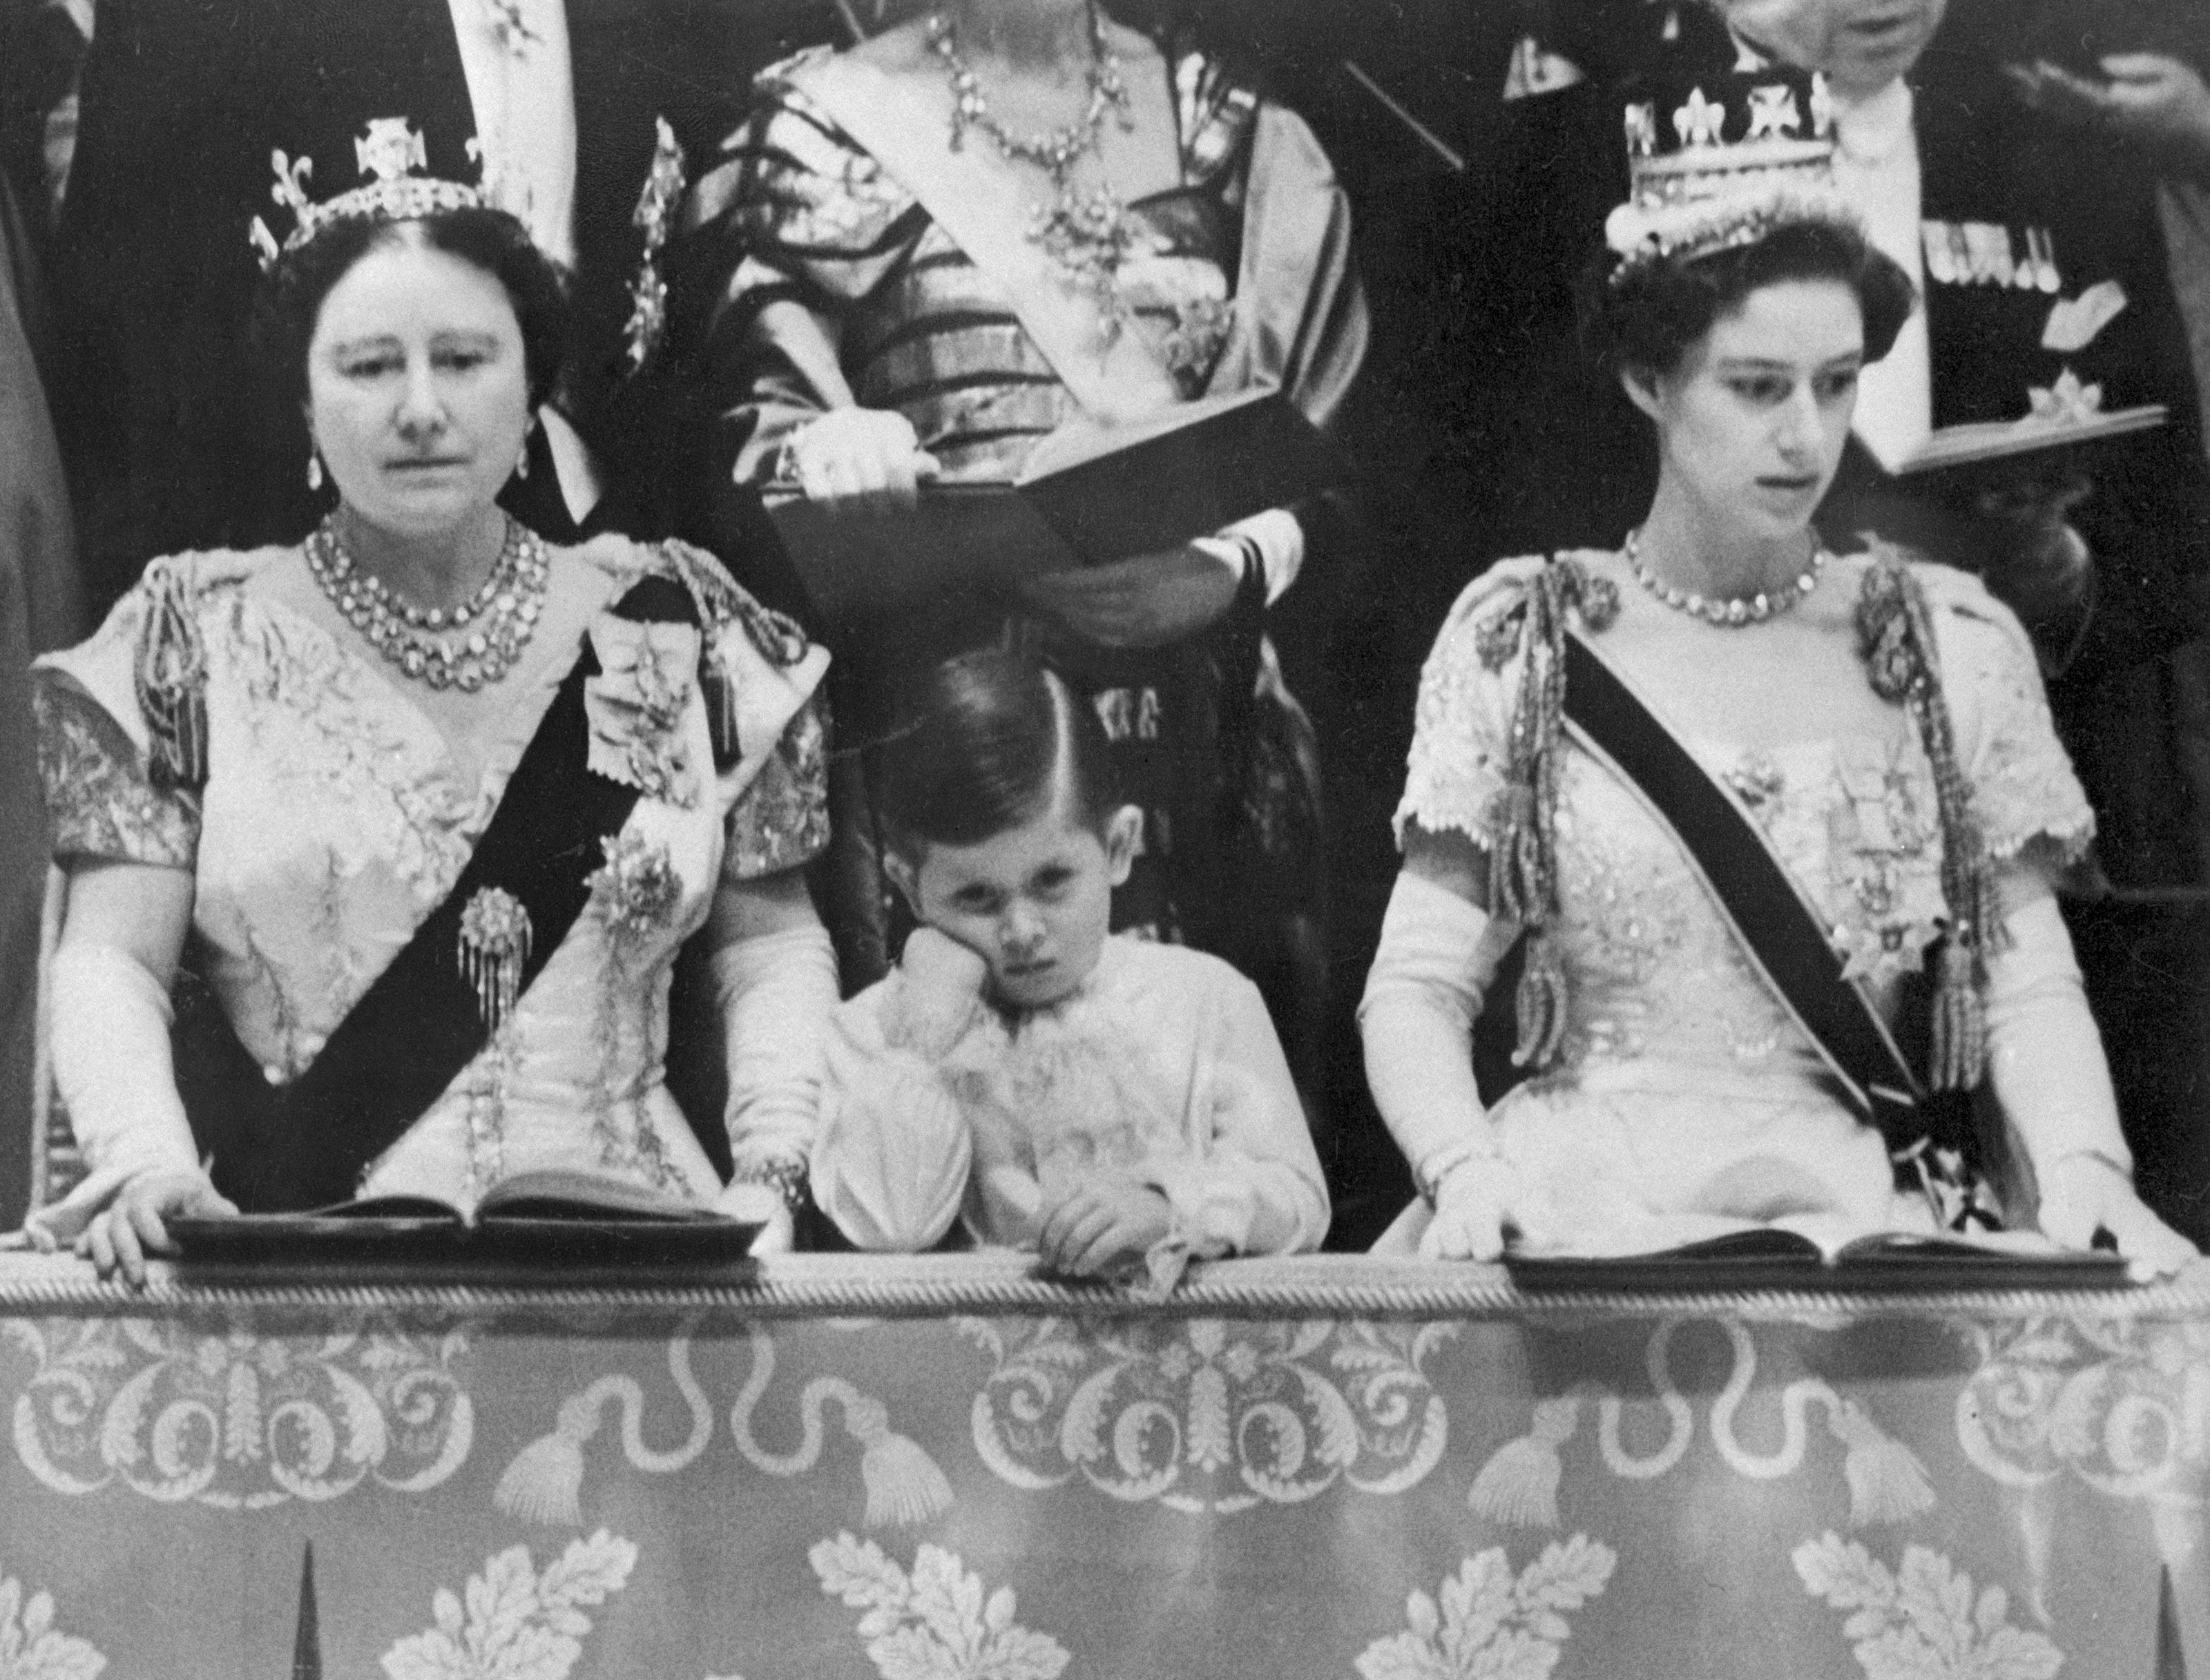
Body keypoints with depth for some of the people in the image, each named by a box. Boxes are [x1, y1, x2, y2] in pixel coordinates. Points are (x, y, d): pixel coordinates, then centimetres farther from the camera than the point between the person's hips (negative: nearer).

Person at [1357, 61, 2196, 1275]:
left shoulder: (1954, 642, 8)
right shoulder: (1520, 638, 4)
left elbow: (2027, 981, 6)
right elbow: (1419, 988, 0)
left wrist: (2082, 1172, -13)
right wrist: (1465, 1170, -19)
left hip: (1861, 1219, 1)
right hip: (1580, 1210, -1)